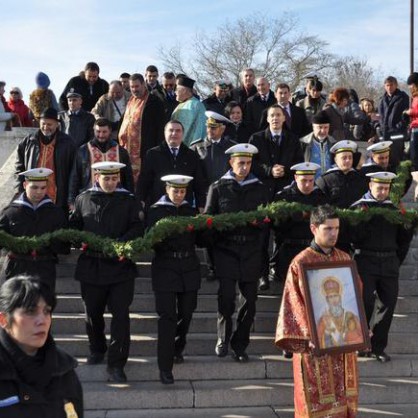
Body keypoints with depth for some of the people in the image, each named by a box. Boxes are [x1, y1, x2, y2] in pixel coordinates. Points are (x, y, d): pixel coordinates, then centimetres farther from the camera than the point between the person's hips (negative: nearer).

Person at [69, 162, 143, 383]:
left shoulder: (128, 200, 3)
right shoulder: (83, 199, 7)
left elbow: (137, 227, -3)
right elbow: (73, 226, 13)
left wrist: (121, 243, -19)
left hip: (121, 266, -2)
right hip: (91, 266, 2)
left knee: (121, 315, -7)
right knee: (92, 313, 16)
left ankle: (115, 365, 0)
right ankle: (97, 350, 41)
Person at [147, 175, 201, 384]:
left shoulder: (190, 210, 10)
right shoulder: (156, 210, 0)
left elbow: (199, 240, 10)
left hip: (189, 267, 4)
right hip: (165, 267, -4)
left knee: (186, 313, 10)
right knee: (167, 316, -7)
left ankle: (177, 349, 37)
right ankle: (165, 367, -3)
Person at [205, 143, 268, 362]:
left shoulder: (259, 188, 13)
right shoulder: (218, 188, 7)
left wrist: (259, 220, -11)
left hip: (251, 251, 2)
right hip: (226, 249, -2)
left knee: (249, 300, 3)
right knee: (226, 299, -6)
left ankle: (239, 345, 17)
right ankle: (223, 340, 16)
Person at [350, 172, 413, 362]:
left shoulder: (393, 209, 11)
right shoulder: (359, 207, -1)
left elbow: (404, 239, 15)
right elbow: (355, 238, -7)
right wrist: (363, 219, -17)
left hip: (389, 264, 4)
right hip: (366, 262, -4)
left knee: (388, 303, 2)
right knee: (367, 302, -10)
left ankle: (378, 347, 14)